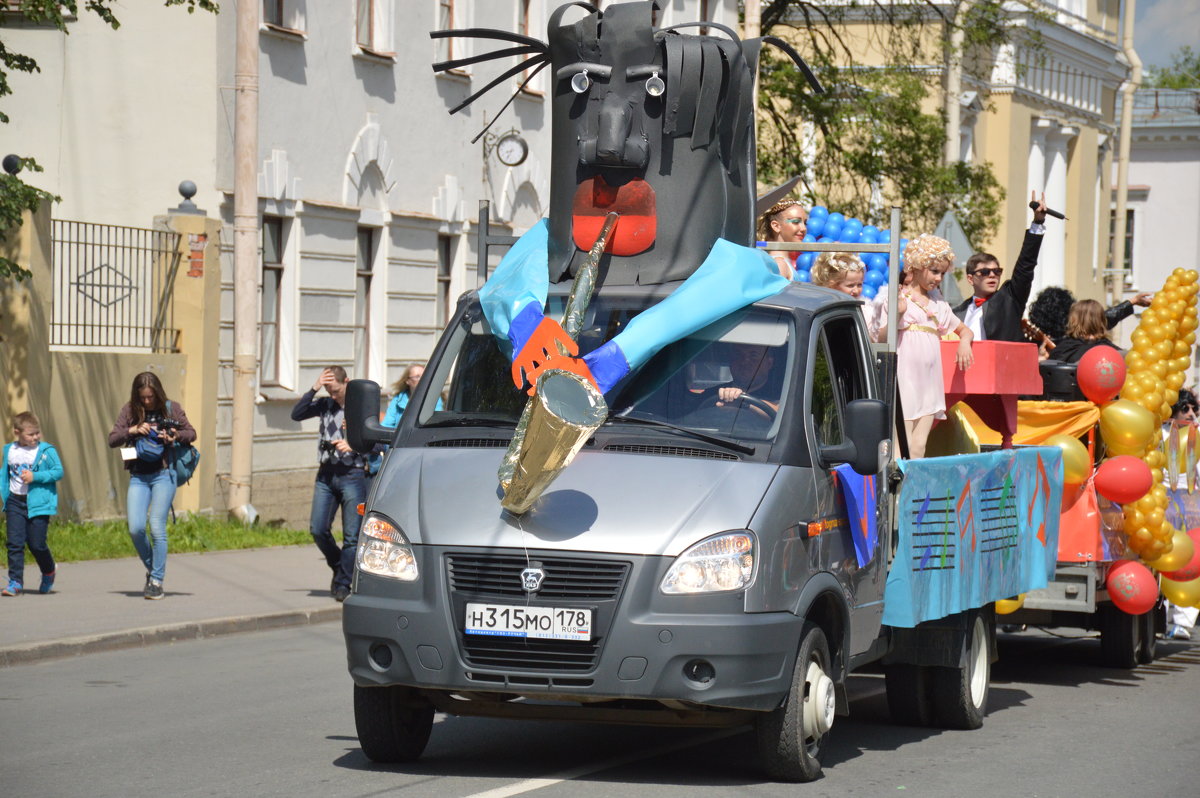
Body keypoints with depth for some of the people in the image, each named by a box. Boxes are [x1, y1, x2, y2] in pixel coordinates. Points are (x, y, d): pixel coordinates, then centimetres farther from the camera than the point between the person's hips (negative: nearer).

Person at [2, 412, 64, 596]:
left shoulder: (46, 451, -5)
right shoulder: (10, 451, 7)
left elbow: (58, 471, -9)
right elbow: (5, 474, 18)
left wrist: (35, 476, -17)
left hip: (38, 503, -3)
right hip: (15, 502, 3)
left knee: (37, 544, -1)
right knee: (15, 543, -3)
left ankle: (49, 572, 27)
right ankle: (15, 581, 3)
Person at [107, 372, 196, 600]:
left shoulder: (171, 408, 2)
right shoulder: (129, 411, 5)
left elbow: (191, 433, 10)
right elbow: (112, 439, 2)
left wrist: (175, 436, -11)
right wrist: (133, 430, -15)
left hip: (163, 474, -2)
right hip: (138, 476, 3)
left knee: (157, 527, -9)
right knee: (135, 528, -7)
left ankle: (157, 581, 0)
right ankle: (151, 568, 18)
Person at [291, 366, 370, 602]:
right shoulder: (325, 405, 10)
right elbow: (296, 414, -1)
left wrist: (352, 446, -19)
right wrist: (314, 389, -8)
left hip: (352, 475, -4)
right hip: (326, 475, 4)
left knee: (352, 536, -4)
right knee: (318, 529, -1)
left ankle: (343, 583, 4)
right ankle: (339, 567, 22)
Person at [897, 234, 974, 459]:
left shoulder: (938, 303, 18)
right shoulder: (899, 299, -1)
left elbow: (964, 329, 29)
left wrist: (964, 341, 5)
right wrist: (897, 313, -24)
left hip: (929, 380, 6)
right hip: (905, 378, -6)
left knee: (919, 445, 3)